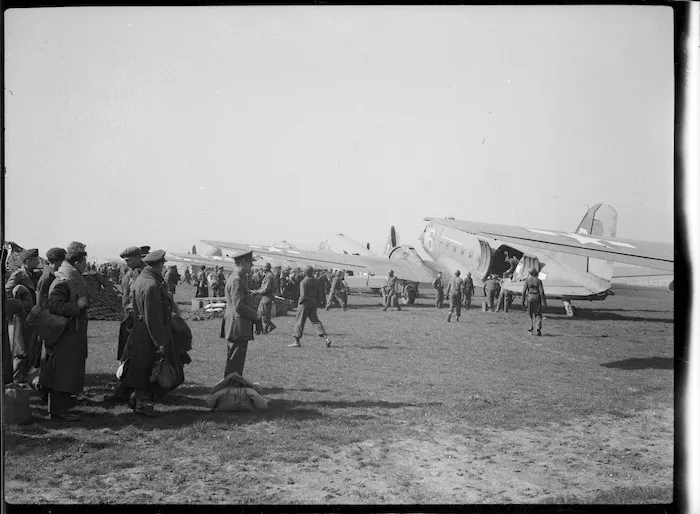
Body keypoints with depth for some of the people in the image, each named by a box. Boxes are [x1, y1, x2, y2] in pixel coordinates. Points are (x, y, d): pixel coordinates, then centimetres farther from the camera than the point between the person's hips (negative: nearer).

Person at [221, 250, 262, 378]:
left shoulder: (241, 278, 16)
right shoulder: (236, 281, -18)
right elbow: (239, 306, -23)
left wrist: (256, 317, 12)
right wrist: (257, 316, -12)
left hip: (239, 327, 11)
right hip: (237, 328, -11)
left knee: (237, 360, 15)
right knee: (235, 361, -5)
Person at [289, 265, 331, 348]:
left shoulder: (303, 282, -14)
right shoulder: (317, 281, 7)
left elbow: (303, 295, -20)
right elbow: (320, 294, 8)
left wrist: (300, 301, -3)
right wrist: (316, 303, 15)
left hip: (305, 304, -6)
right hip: (313, 303, 6)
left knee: (300, 322, 4)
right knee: (315, 321, 9)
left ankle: (297, 341, 9)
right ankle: (326, 338, -5)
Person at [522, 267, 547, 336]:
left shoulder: (527, 280, -1)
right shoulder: (538, 281, -4)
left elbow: (524, 291, -4)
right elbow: (541, 292, -7)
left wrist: (523, 300, 3)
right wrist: (543, 301, -3)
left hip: (529, 297, 1)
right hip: (537, 297, -1)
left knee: (530, 314, 15)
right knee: (538, 314, 6)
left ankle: (531, 328, 14)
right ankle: (538, 328, -11)